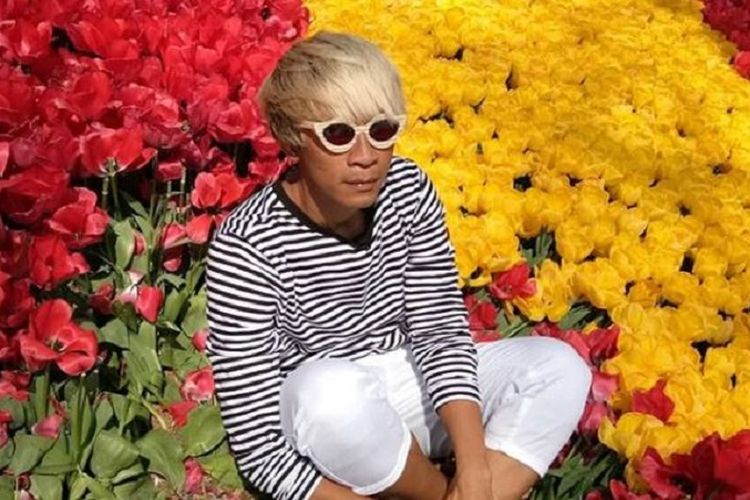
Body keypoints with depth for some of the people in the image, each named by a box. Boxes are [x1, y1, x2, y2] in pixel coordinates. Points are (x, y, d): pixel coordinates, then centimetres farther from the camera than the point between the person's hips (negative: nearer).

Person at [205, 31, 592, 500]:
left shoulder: (408, 190, -10)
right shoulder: (248, 245, -25)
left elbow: (440, 330, -9)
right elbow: (259, 444, -24)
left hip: (407, 389, 5)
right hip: (315, 419, -4)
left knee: (560, 366, -9)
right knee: (332, 392, -38)